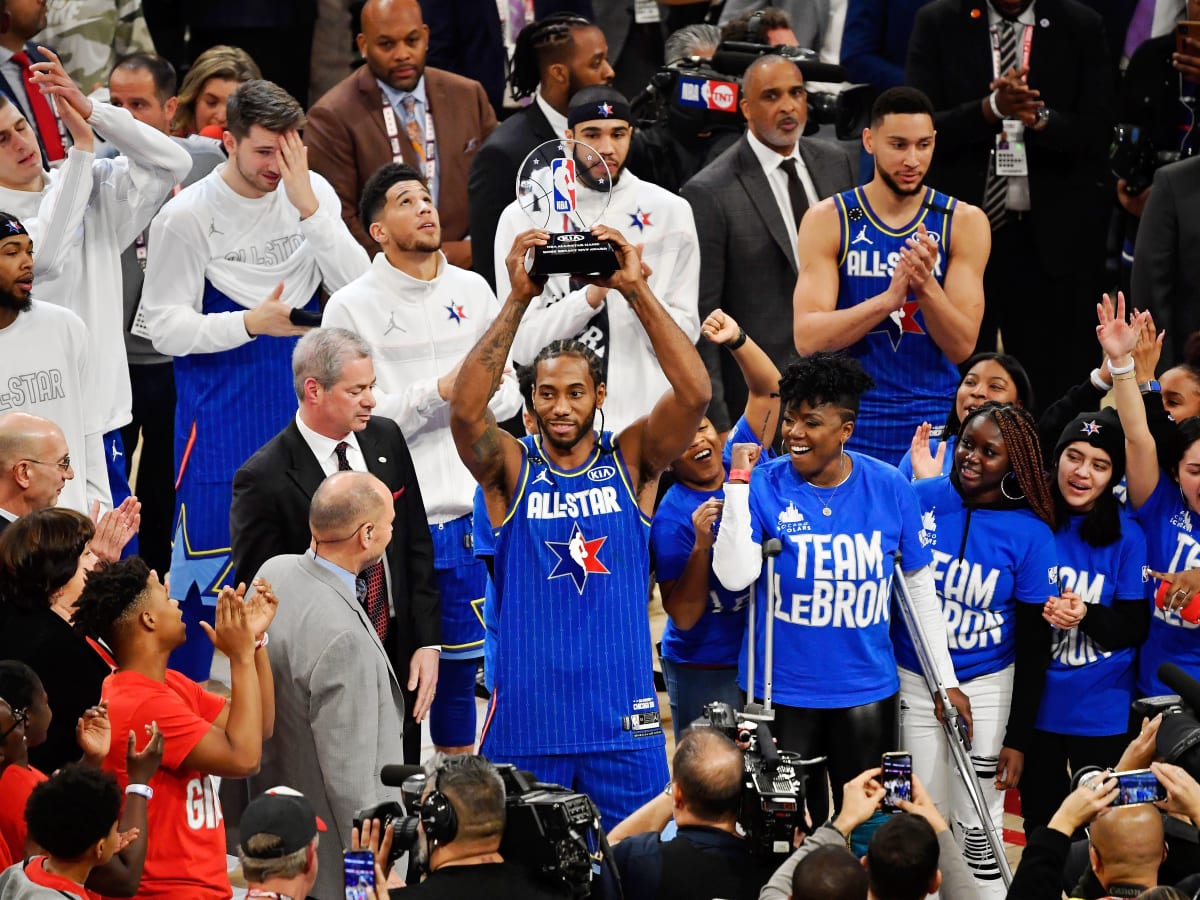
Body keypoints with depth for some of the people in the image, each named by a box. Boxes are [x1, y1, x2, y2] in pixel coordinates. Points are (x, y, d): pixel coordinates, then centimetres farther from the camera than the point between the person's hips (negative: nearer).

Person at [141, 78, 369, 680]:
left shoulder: (313, 195, 0)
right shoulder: (186, 216, -11)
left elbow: (359, 288, -9)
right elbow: (166, 327, -10)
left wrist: (308, 208, -19)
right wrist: (251, 322, -25)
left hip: (303, 405, 4)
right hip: (220, 414, -4)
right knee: (206, 562, -1)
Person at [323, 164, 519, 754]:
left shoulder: (472, 291, 9)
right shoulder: (352, 307, -4)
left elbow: (506, 394, 11)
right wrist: (436, 393, -16)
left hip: (465, 511, 4)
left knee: (461, 659, 12)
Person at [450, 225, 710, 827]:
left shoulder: (630, 461, 5)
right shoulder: (511, 468, 2)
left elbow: (694, 393, -10)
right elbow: (465, 409, -17)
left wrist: (637, 291, -17)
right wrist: (519, 300, -21)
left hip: (623, 720, 1)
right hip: (526, 719, 0)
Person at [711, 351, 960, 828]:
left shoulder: (888, 487, -4)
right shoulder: (764, 485, -9)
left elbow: (920, 586, 6)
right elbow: (734, 575, -21)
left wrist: (946, 680, 6)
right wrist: (739, 481, -21)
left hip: (867, 688, 1)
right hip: (782, 691, -1)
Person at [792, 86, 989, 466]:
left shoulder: (964, 223, 0)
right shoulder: (828, 220, -2)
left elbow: (962, 346, -5)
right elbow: (807, 338, -12)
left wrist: (926, 287, -24)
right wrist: (889, 298, -26)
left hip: (934, 421, 1)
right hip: (851, 430, -1)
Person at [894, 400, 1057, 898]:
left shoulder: (1030, 535, -12)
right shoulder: (919, 499, -8)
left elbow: (1034, 647, -7)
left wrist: (1018, 738, -7)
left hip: (986, 687, -2)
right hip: (913, 682, 2)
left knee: (977, 820, 4)